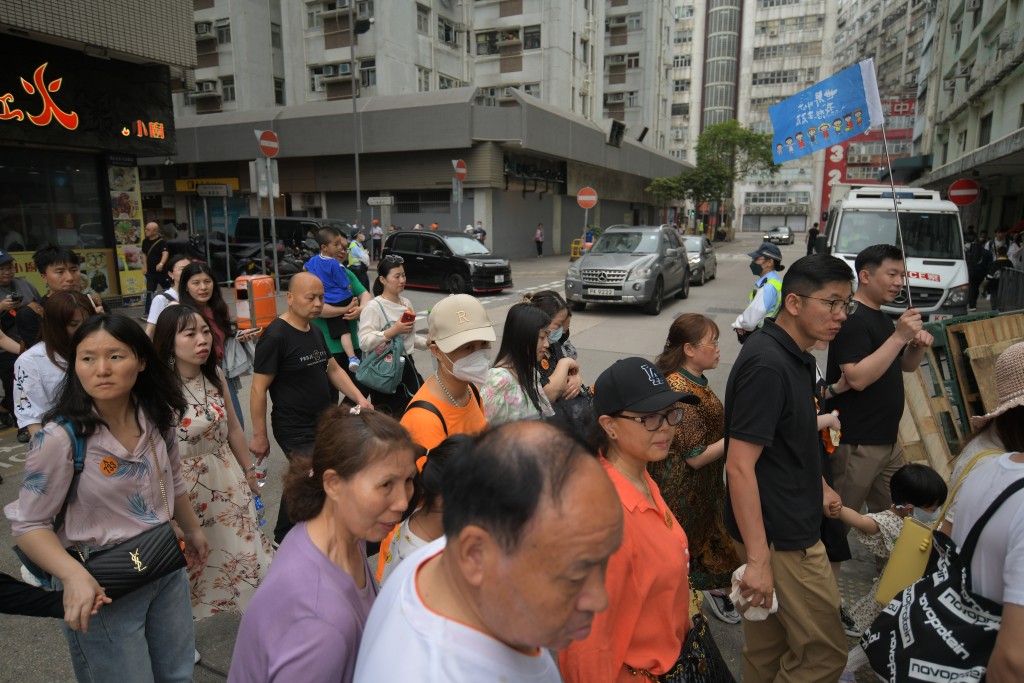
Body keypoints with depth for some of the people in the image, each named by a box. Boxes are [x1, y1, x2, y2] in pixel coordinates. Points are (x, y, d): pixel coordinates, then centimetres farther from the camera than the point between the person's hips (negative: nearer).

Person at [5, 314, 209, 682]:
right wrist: (74, 575, -30)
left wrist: (193, 531, 23)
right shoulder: (60, 437, -21)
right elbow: (28, 525, -14)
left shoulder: (159, 416, -6)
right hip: (104, 586, -5)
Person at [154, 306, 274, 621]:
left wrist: (249, 471, 14)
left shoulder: (215, 375, -4)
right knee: (194, 562, 14)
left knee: (242, 547, 17)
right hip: (186, 486, -4)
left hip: (227, 478, 5)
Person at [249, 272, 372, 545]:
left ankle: (283, 539, 38)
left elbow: (334, 369, 14)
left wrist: (359, 398, 1)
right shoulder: (275, 336, -18)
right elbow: (258, 390, -16)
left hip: (322, 425, 8)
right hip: (296, 432, -8)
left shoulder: (315, 331, 8)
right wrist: (259, 436, -13)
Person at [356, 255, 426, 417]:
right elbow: (364, 341, -23)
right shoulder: (373, 307, -14)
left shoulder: (407, 303, 10)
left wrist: (427, 342, 9)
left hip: (406, 364, 7)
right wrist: (393, 331, -27)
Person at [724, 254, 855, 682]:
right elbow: (739, 466, -26)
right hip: (780, 538, -9)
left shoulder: (796, 356, 8)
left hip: (788, 525, 9)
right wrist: (758, 559, -25)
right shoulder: (767, 365, -23)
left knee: (768, 645, 21)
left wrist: (816, 487, 23)